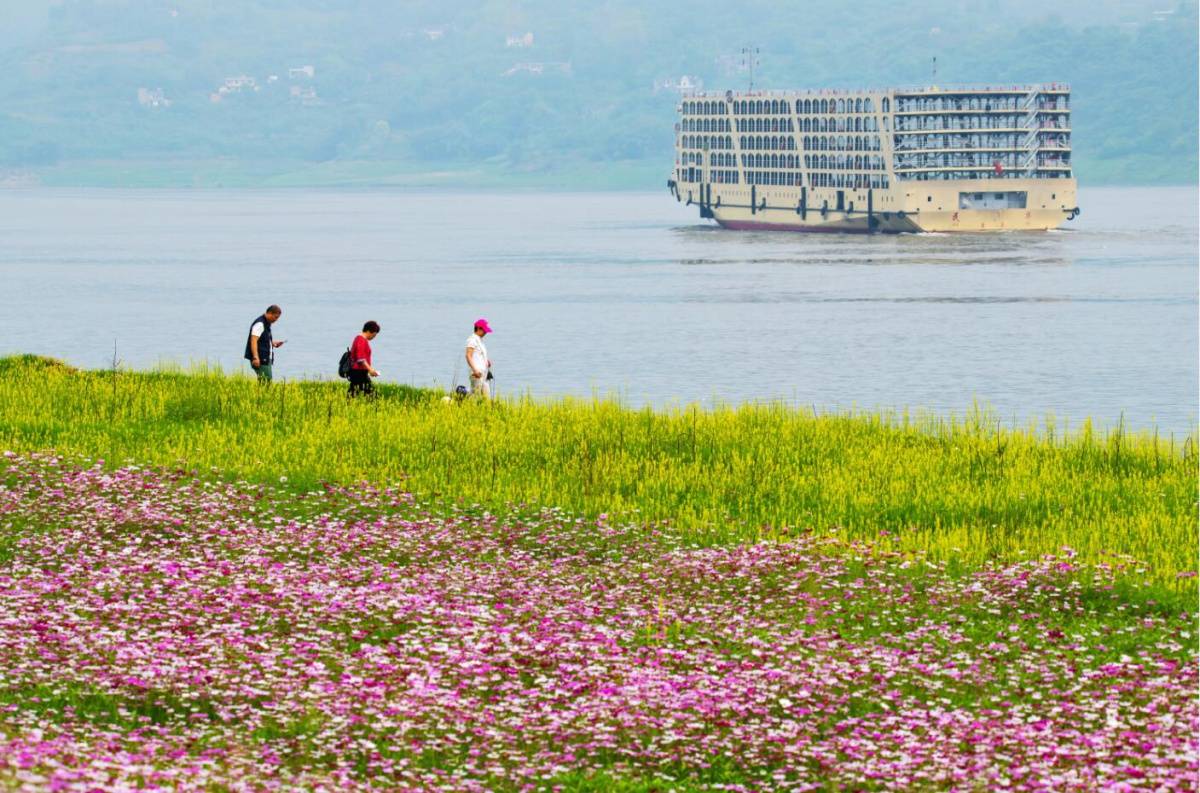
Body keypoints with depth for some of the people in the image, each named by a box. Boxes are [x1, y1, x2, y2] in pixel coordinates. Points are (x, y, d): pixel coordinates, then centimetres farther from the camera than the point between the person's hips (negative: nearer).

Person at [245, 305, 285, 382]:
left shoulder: (267, 324, 17)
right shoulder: (259, 324, -13)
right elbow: (253, 341, -23)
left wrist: (273, 343, 15)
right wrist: (255, 357, -31)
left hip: (266, 360, 10)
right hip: (260, 360, -10)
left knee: (268, 381, 8)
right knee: (266, 381, -14)